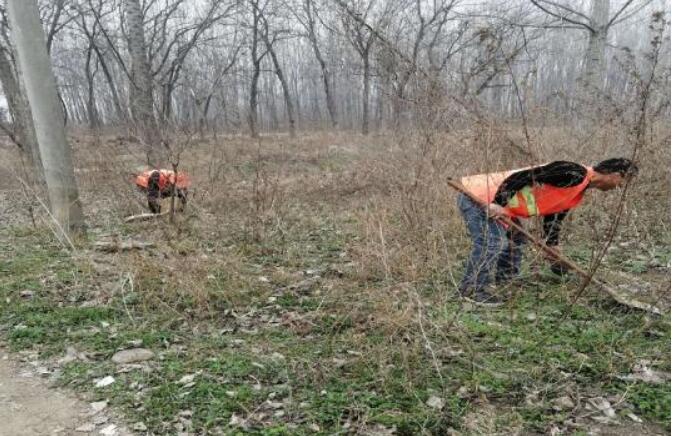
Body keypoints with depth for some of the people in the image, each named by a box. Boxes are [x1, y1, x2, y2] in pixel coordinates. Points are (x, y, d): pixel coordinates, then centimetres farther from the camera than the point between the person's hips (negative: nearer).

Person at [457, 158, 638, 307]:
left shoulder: (577, 195, 15)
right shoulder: (575, 173, -17)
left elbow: (552, 223, 23)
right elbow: (525, 175, -25)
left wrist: (556, 259, 25)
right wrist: (499, 203, -29)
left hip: (500, 205, 10)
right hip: (477, 196, -10)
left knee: (515, 239, 19)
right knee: (492, 242, -16)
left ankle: (507, 284, 31)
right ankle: (471, 290, -4)